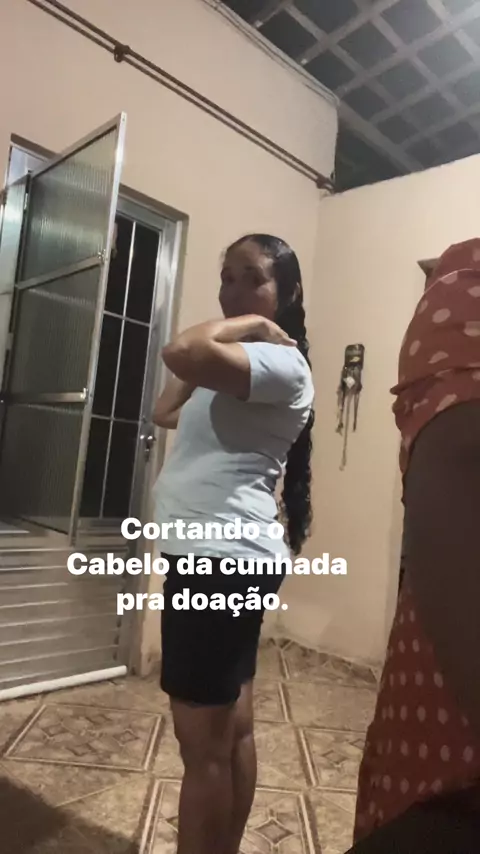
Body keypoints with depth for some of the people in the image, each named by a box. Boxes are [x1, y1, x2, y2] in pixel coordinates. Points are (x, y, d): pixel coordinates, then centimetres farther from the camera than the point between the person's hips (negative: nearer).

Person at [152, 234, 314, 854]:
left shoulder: (282, 364, -14)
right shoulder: (239, 365, 21)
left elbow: (182, 354, -32)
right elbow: (166, 413, 20)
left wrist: (248, 324, -11)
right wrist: (237, 324, 16)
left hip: (225, 560, -10)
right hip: (217, 558, 10)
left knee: (203, 744, 2)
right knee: (232, 732, 19)